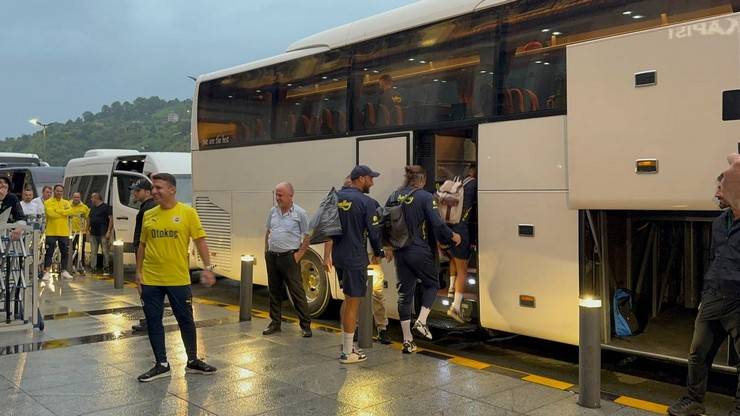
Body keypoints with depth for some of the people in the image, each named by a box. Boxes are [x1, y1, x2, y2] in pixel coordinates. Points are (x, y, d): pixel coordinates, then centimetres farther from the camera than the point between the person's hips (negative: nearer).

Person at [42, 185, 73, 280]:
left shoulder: (66, 203, 12)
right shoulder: (48, 202, 0)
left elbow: (70, 211, -7)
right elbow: (51, 213, -16)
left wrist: (57, 211, -13)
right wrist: (64, 213, -8)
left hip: (64, 232, 4)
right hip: (51, 232, -4)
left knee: (65, 252, 9)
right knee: (49, 252, -2)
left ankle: (64, 271, 19)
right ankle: (46, 272, 1)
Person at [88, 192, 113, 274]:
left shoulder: (106, 207, -3)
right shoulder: (92, 208, 18)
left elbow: (111, 219, -8)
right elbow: (89, 220, 24)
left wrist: (109, 231, -14)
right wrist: (88, 230, 12)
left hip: (103, 234, -7)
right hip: (93, 234, 7)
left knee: (105, 251, -3)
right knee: (93, 252, 6)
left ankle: (105, 268, 3)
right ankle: (93, 268, 9)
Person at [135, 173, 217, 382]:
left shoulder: (187, 213, -5)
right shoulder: (148, 215, 5)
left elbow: (200, 241, -5)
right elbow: (142, 245, 12)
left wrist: (207, 267, -13)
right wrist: (138, 272, 9)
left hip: (178, 279, -3)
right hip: (150, 280, 3)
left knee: (186, 320, 8)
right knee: (153, 322, 7)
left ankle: (193, 361, 24)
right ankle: (161, 365, 19)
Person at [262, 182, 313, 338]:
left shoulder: (300, 213, -6)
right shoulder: (273, 211, 9)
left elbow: (307, 236, -3)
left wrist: (299, 254, -9)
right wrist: (266, 250, 10)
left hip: (289, 257, -5)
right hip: (272, 256, 5)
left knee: (297, 292, -3)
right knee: (274, 291, 12)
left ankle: (305, 325, 4)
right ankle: (275, 322, 24)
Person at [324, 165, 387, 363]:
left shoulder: (336, 197, 7)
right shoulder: (366, 202, -13)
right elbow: (374, 232, -10)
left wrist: (327, 254, 14)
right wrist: (377, 254, 8)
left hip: (338, 257, 7)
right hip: (355, 259, -7)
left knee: (347, 300, 21)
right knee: (352, 303, 1)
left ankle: (346, 344, 28)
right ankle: (347, 353, 8)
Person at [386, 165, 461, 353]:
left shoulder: (393, 197, 6)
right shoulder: (425, 197, -11)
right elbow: (437, 224, -17)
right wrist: (452, 236, 0)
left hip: (400, 253, 5)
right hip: (421, 252, -5)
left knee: (404, 293, 10)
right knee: (431, 284, 20)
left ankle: (407, 341, 13)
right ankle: (421, 322, 2)